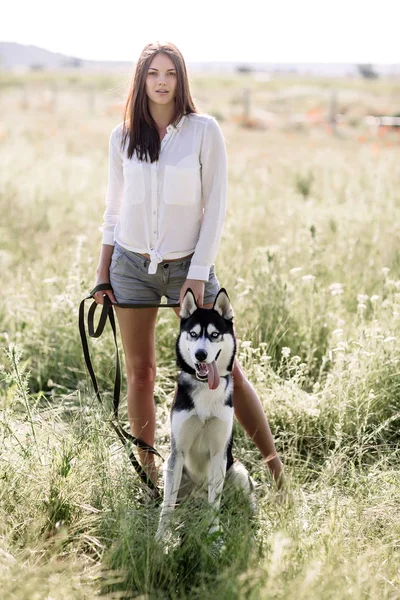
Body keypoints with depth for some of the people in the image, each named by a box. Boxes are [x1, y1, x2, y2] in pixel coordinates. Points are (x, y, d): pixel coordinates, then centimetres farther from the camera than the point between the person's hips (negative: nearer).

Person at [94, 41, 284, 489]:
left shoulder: (204, 131, -4)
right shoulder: (122, 136, 4)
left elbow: (215, 206, -5)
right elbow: (114, 206, 11)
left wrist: (199, 273, -11)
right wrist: (103, 269, 7)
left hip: (188, 264, -2)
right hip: (131, 264, 3)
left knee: (224, 370, -2)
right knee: (139, 373, 6)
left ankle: (273, 463, 10)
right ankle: (148, 477, 17)